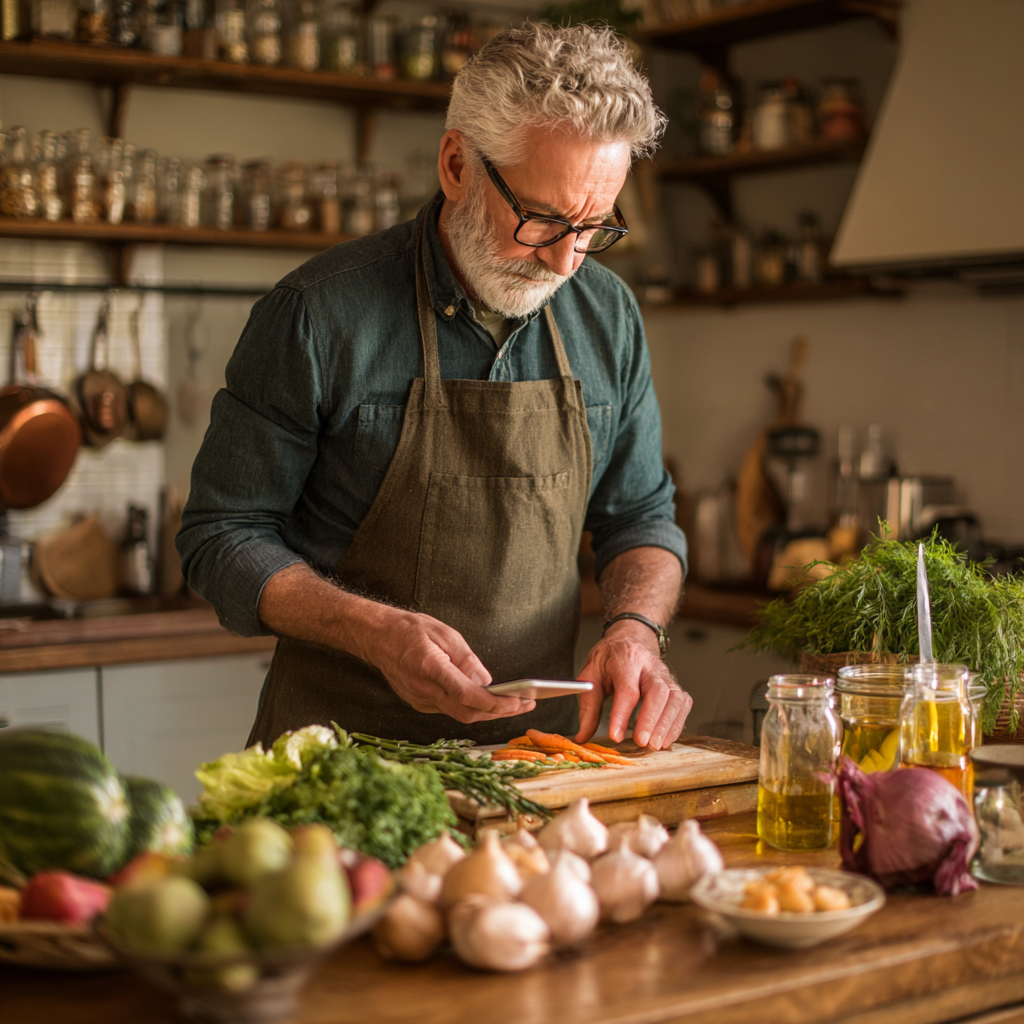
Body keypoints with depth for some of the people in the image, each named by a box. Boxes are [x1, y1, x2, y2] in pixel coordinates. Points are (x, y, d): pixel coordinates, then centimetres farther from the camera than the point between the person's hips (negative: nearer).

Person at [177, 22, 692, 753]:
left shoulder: (610, 317, 5)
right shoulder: (319, 315, -9)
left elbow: (641, 516, 15)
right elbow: (224, 537, -4)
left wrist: (636, 628, -7)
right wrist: (376, 631, -19)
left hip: (538, 742, 3)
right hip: (344, 741, -2)